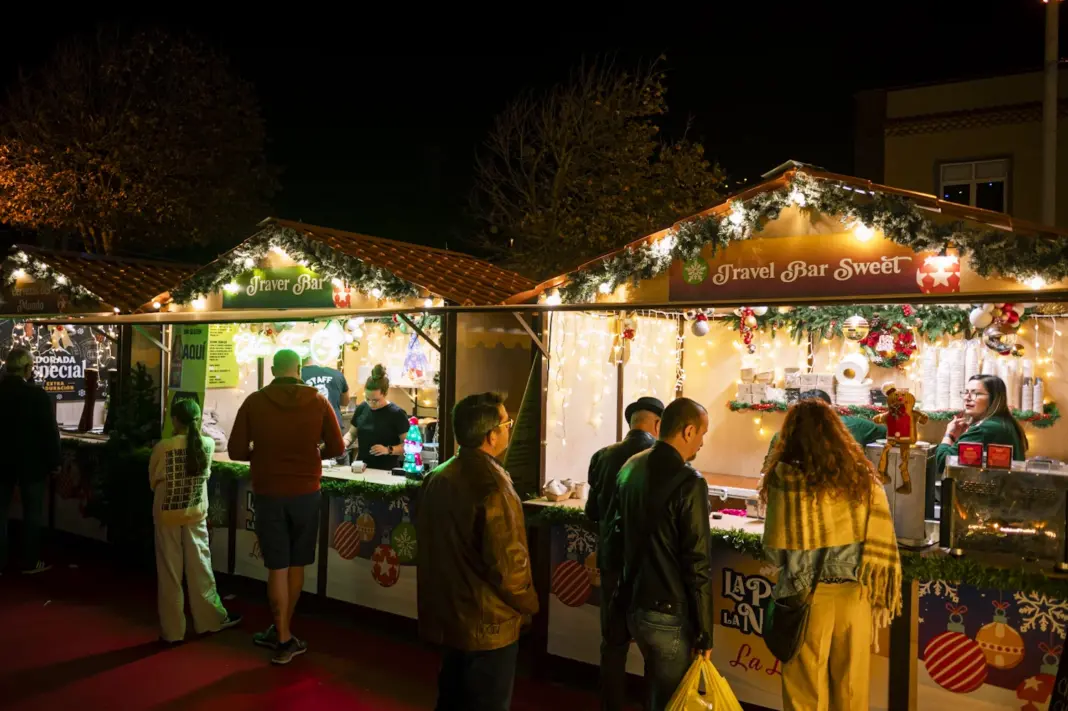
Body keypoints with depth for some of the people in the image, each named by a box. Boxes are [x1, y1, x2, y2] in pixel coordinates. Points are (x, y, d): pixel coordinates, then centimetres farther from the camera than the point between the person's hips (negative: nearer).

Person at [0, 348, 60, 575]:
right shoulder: (38, 395, -17)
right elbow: (50, 432, -15)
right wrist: (54, 461, -5)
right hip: (32, 462, -4)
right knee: (32, 513, 8)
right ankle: (30, 562, 14)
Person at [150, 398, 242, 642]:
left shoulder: (163, 447, -14)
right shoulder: (208, 444, -8)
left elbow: (153, 481, -2)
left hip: (167, 514, -2)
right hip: (196, 513, 2)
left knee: (170, 572, 7)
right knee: (200, 566, 13)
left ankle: (172, 630, 15)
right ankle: (210, 619, 24)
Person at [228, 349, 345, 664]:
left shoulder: (254, 402, -8)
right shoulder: (318, 401, -6)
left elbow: (236, 450, -6)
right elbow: (337, 448, -2)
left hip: (269, 493, -1)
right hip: (306, 492, 1)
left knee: (277, 567, 8)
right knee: (296, 565, 15)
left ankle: (284, 638, 10)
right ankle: (281, 631, 26)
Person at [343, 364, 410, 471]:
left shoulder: (397, 414, -9)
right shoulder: (362, 408, 6)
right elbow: (352, 433, 20)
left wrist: (389, 450, -20)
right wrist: (344, 444, 1)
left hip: (387, 471, -3)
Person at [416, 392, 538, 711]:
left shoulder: (437, 478, 1)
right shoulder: (492, 485, -24)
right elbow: (507, 563, -25)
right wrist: (529, 603, -7)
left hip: (446, 616, 8)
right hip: (488, 625, -7)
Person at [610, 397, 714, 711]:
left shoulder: (630, 468, 3)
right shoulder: (689, 483, -20)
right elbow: (697, 566, -20)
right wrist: (704, 634, -12)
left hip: (633, 605, 7)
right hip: (668, 614, -7)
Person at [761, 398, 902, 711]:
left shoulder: (787, 478, -13)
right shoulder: (863, 476, -1)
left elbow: (775, 550, -8)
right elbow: (882, 544, -1)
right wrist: (881, 598, 9)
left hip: (808, 598, -3)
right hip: (855, 597, 3)